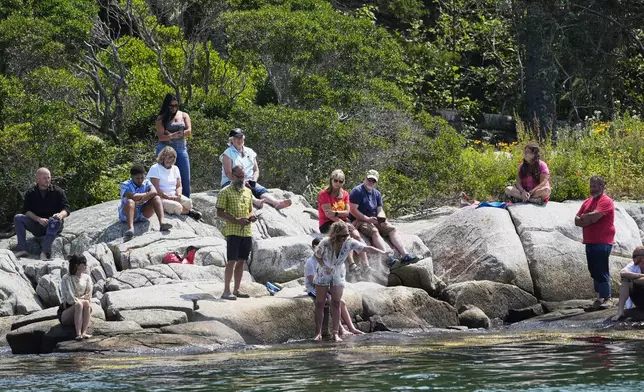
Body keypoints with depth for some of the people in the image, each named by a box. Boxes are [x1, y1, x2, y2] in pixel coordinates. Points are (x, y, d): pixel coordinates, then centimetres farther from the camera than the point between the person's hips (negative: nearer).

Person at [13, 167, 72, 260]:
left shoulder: (57, 192, 1)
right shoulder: (30, 193, 5)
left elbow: (67, 208, -5)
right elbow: (26, 210, -4)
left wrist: (61, 215, -30)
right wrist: (38, 219, -23)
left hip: (54, 228, -2)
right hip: (36, 225, 2)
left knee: (54, 221, -37)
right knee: (18, 218, -18)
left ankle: (45, 251, -50)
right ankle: (22, 248, -30)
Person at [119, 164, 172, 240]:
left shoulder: (146, 183, 3)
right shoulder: (125, 185, -8)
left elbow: (154, 192, -19)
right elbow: (132, 196, -27)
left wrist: (139, 201, -27)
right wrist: (147, 194, -14)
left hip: (143, 214, 4)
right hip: (127, 215, -4)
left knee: (156, 198, -15)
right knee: (130, 201, -35)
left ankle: (162, 223, -37)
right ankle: (130, 228, -57)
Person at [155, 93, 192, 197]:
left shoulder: (184, 116, 12)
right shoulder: (161, 119, 3)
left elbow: (189, 132, 0)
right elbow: (161, 137, -8)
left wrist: (170, 135, -8)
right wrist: (173, 136, -26)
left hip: (181, 149, 3)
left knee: (185, 179, -1)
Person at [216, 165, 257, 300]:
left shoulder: (248, 192, 16)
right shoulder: (225, 192, -4)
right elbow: (220, 213, -8)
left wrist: (252, 216, 0)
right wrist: (237, 220, -19)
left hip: (247, 232, 6)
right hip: (232, 231, -6)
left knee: (241, 261, 8)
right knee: (232, 261, -10)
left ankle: (236, 290, 14)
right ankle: (226, 291, -9)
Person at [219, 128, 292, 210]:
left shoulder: (250, 152, 20)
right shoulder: (228, 153, 3)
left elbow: (256, 170, 19)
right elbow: (228, 172, -9)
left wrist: (254, 180, -3)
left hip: (249, 183, 5)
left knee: (261, 190, -27)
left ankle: (277, 203, -55)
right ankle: (256, 202, -69)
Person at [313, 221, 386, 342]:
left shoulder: (350, 243, -24)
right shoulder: (325, 243, -28)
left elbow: (367, 248, -29)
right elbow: (317, 255, -10)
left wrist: (383, 252, -41)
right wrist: (324, 266, -24)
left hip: (338, 274, 2)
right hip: (323, 273, -2)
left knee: (336, 303, -4)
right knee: (320, 303, -1)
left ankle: (336, 333, -4)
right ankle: (318, 333, 3)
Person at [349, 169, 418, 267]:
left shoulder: (377, 194, 19)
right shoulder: (357, 191, -5)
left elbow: (380, 210, 14)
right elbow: (353, 210, -13)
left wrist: (381, 218, -10)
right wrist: (367, 219, -21)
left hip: (374, 220, 7)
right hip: (359, 221, -7)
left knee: (392, 229, -13)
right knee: (374, 231, -34)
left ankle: (405, 255, -25)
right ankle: (387, 258, -50)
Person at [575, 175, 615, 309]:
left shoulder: (606, 201, -8)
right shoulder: (587, 202, 16)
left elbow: (594, 216, -21)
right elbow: (577, 221, 9)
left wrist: (583, 217, -2)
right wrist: (589, 219, -9)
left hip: (602, 243, -8)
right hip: (590, 242, 8)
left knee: (602, 271, -8)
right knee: (594, 271, 12)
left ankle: (605, 298, -5)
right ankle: (602, 296, 20)